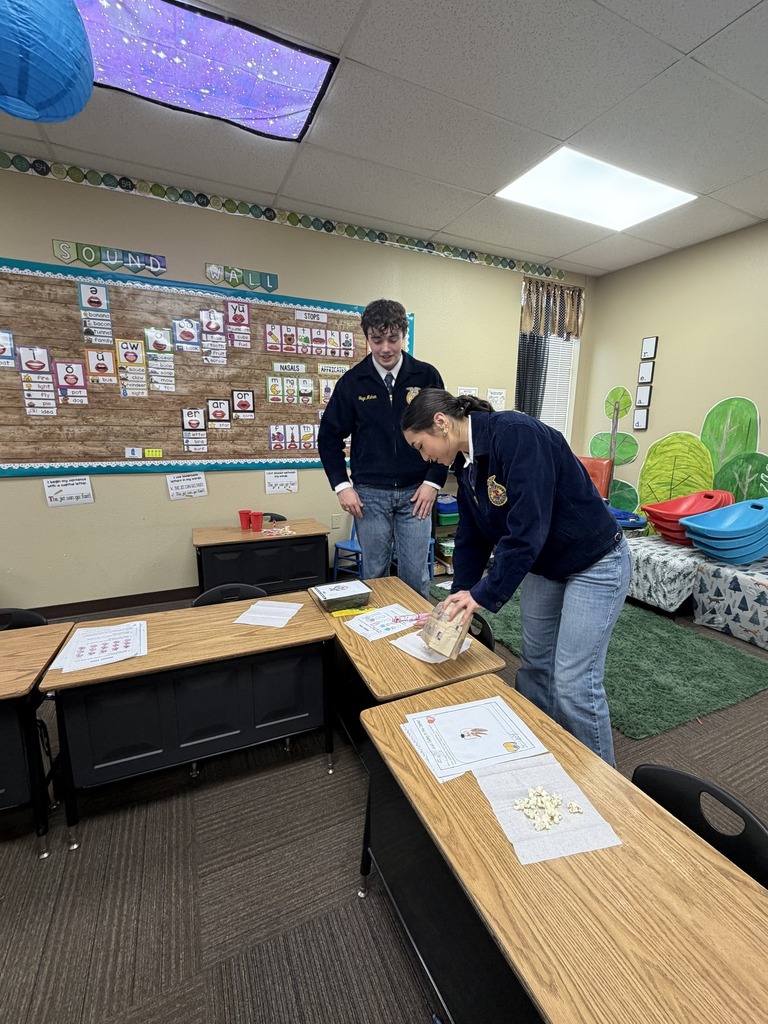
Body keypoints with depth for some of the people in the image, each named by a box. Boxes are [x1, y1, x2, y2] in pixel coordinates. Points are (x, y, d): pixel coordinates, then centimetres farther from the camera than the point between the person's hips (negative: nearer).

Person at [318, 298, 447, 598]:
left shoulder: (426, 376, 0)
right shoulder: (353, 381, 0)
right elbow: (329, 436, 5)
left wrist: (433, 482, -3)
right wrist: (341, 485, -4)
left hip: (415, 492, 0)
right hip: (370, 494, 1)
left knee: (415, 575, 6)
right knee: (375, 574, 11)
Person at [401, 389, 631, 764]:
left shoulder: (517, 434, -28)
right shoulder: (466, 464, -1)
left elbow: (528, 528, -32)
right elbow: (471, 538, 4)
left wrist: (485, 593, -27)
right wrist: (460, 598, 0)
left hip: (595, 565, -8)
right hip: (542, 568, 8)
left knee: (574, 684, -3)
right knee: (534, 668, 15)